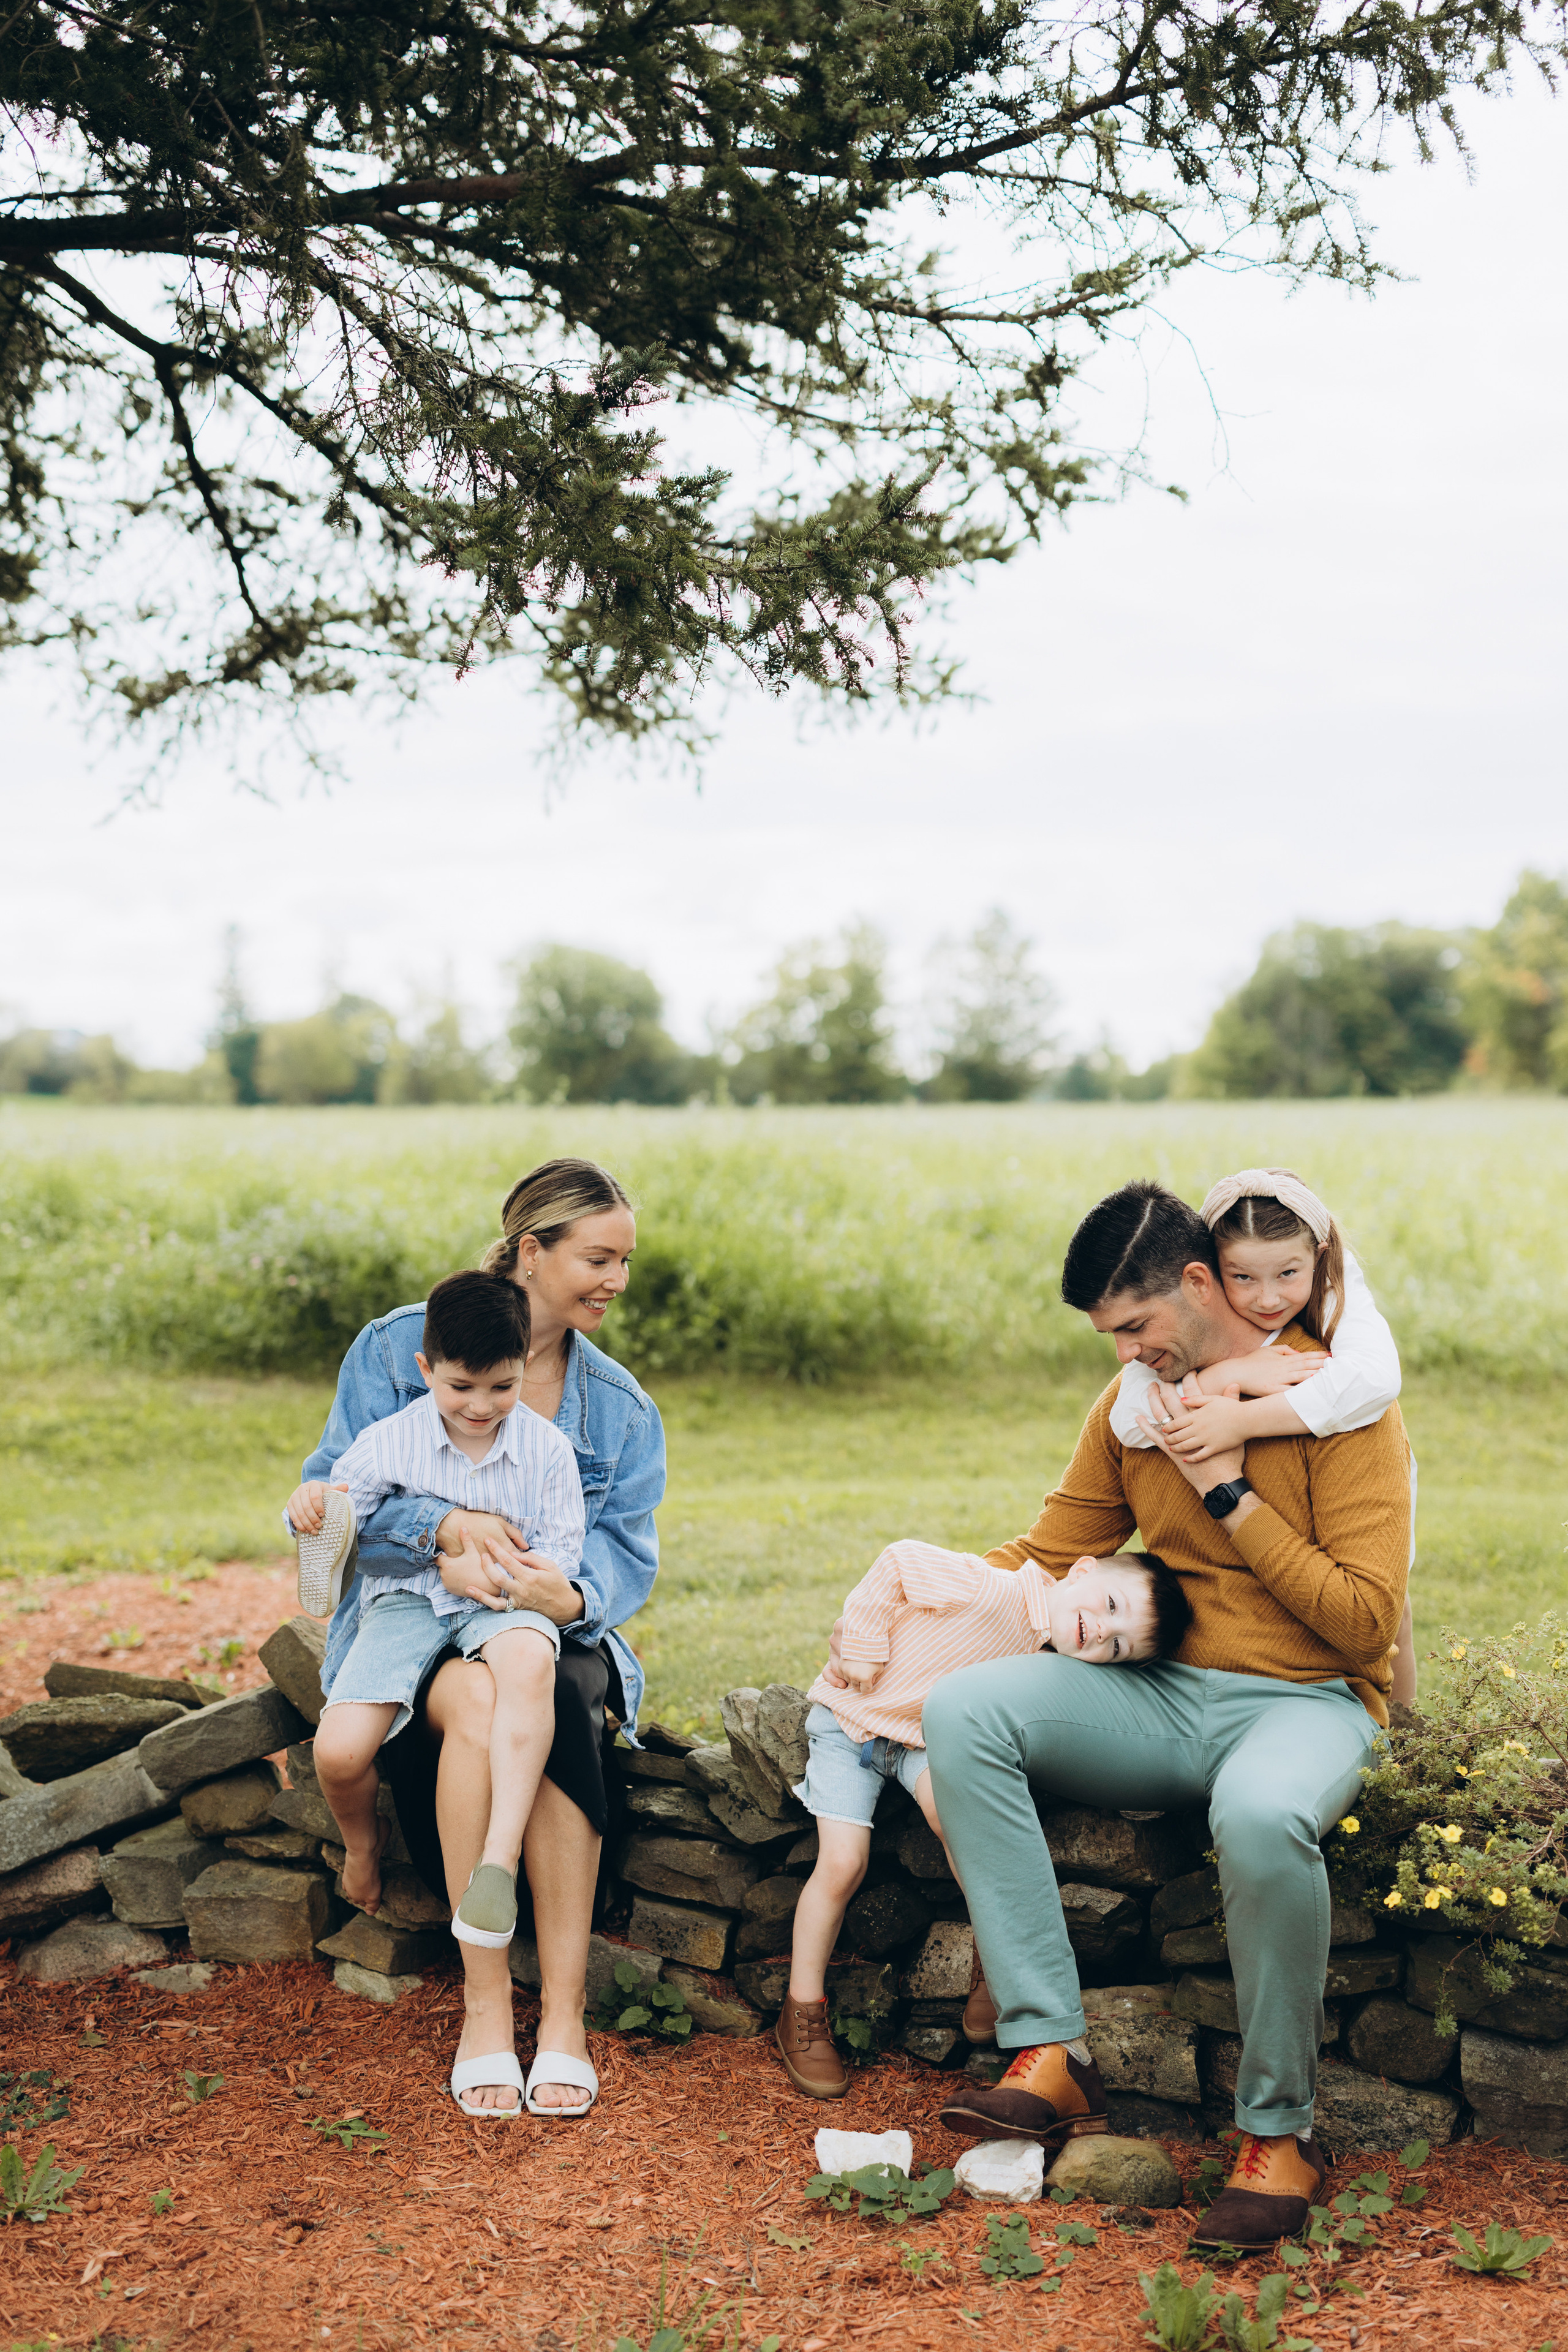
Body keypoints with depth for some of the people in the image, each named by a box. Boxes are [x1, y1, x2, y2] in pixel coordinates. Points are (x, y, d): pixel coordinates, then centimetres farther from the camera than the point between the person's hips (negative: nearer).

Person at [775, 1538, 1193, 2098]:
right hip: (851, 1719, -4)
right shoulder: (986, 1586, -31)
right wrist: (865, 1648, -19)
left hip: (925, 1739, 4)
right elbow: (899, 1563, -20)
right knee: (843, 1863, -11)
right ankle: (802, 2013, 5)